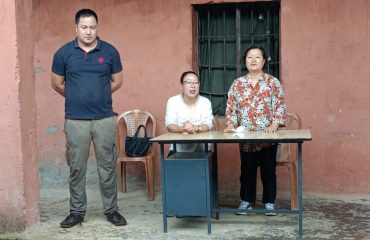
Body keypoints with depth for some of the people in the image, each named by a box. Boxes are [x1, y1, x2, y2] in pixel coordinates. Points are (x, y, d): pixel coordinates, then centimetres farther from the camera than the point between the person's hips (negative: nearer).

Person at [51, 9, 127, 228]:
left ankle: (111, 210, 18)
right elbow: (57, 84, 10)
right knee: (77, 167, 7)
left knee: (107, 166, 7)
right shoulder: (64, 53, 0)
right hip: (75, 120, 0)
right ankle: (77, 211, 19)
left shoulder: (110, 51, 0)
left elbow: (117, 81, 11)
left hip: (105, 119, 0)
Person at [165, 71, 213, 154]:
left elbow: (208, 125, -8)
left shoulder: (206, 102, 2)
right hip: (178, 149, -1)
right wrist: (182, 129, -31)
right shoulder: (172, 101, -1)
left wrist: (196, 128, -30)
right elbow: (169, 125, -10)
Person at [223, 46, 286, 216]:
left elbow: (280, 106, -5)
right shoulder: (237, 84, 7)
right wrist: (230, 124, -9)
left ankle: (269, 202, 17)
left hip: (267, 137, -2)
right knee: (247, 170, 9)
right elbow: (231, 108, 5)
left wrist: (275, 124, -17)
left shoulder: (273, 82, 0)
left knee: (268, 170, 5)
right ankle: (246, 201, 21)